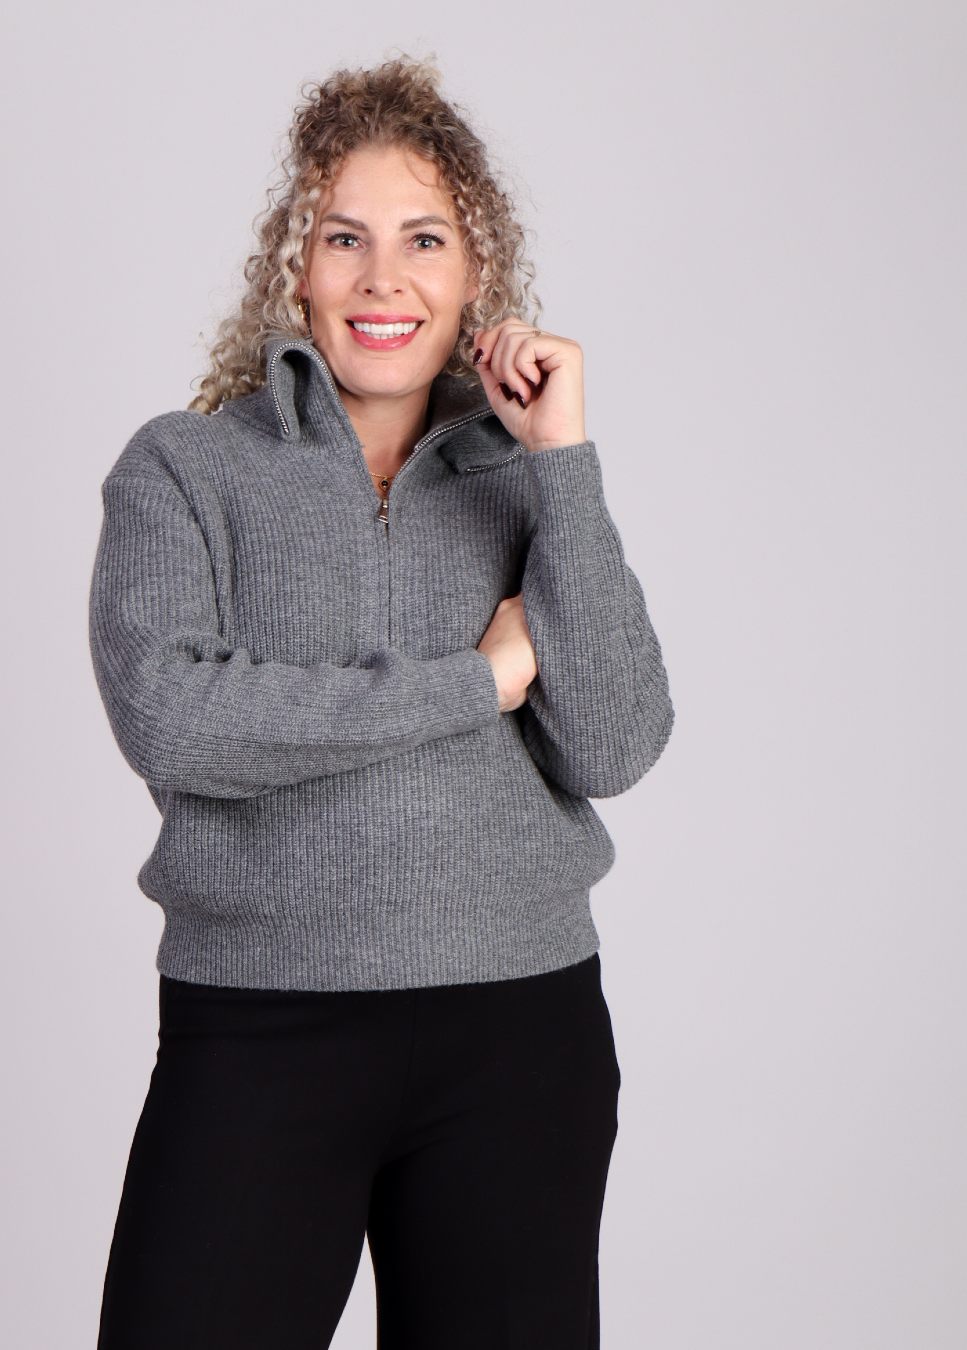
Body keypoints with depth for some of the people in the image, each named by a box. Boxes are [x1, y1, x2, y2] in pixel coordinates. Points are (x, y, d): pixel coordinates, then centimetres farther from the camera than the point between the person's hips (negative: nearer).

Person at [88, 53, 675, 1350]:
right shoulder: (184, 467, 1)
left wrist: (564, 459, -9)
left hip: (521, 1025, 2)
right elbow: (168, 717, -16)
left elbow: (613, 747, -5)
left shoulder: (524, 478, 8)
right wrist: (473, 681, -11)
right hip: (254, 1032, -2)